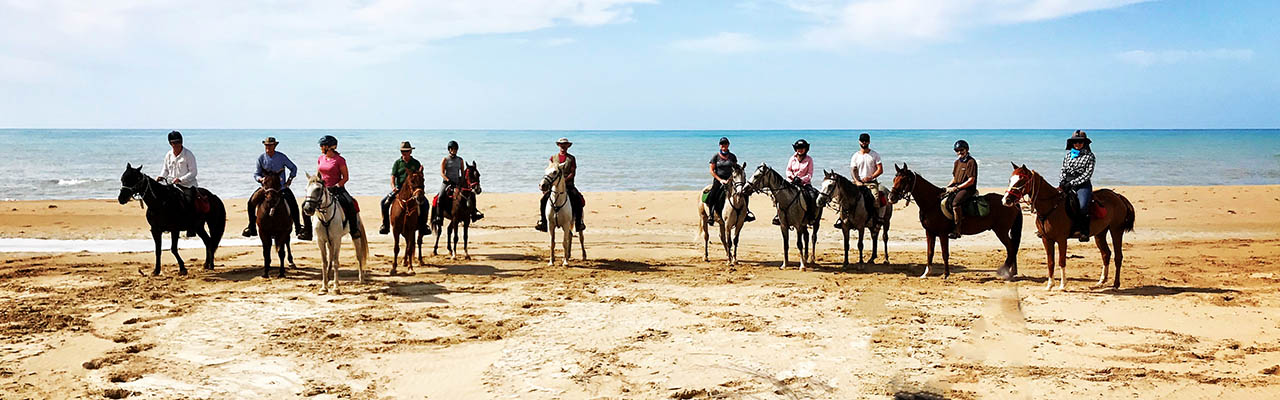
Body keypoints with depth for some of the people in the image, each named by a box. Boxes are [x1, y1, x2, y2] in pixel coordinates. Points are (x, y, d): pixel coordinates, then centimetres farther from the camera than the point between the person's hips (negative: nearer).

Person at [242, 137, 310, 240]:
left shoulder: (281, 157, -3)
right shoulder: (261, 158, 0)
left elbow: (293, 168, 9)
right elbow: (256, 174, 2)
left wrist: (290, 179, -2)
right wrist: (260, 179, -19)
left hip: (281, 186, -1)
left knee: (293, 203, -16)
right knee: (252, 201, -14)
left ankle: (298, 227, -3)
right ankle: (251, 227, -1)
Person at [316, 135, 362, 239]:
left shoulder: (339, 160, -6)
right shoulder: (320, 159, 11)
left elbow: (346, 177, -6)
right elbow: (318, 175, 20)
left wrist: (337, 186, -18)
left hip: (338, 188, -5)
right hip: (323, 189, 5)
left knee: (350, 204, -27)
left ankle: (354, 230, -14)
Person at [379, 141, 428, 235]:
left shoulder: (416, 163, 6)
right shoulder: (398, 162, 5)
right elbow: (393, 176, -2)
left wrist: (420, 172, -17)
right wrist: (393, 186, -20)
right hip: (399, 188, 1)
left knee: (424, 203, -22)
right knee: (385, 202, -17)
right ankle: (385, 225, -4)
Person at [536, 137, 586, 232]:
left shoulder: (571, 158, 9)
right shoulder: (553, 158, 14)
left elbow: (573, 173, -1)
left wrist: (564, 180, -16)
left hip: (568, 184, -1)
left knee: (578, 200, -23)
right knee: (543, 199, -21)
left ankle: (579, 222, -14)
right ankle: (542, 222, -15)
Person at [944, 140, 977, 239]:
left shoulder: (971, 162, -8)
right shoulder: (957, 162, 18)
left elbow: (971, 181, -14)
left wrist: (957, 187, -16)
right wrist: (948, 186, 5)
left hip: (968, 188, -9)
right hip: (956, 187, 9)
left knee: (955, 202, -34)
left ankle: (957, 230, -33)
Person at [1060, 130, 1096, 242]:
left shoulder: (1089, 156, 3)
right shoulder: (1068, 155, 18)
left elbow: (1087, 174, -5)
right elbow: (1063, 170, 19)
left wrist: (1072, 183, -12)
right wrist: (1062, 182, -2)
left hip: (1083, 185, -5)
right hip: (1067, 184, 5)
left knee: (1082, 206, -31)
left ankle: (1084, 232, -22)